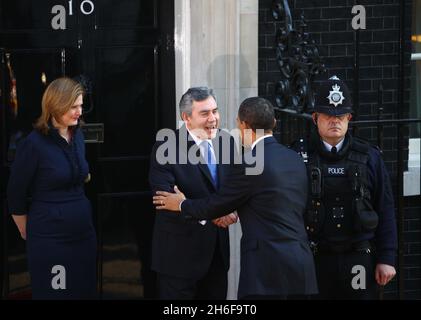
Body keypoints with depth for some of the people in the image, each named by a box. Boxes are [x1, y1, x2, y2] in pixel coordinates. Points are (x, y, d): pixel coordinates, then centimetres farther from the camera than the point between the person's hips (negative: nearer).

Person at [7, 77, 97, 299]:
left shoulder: (77, 136, 7)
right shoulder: (34, 143, -12)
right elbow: (16, 194, -5)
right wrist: (27, 232, 5)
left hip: (84, 233, 6)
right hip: (49, 239, -6)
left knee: (85, 292, 9)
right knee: (52, 294, 3)